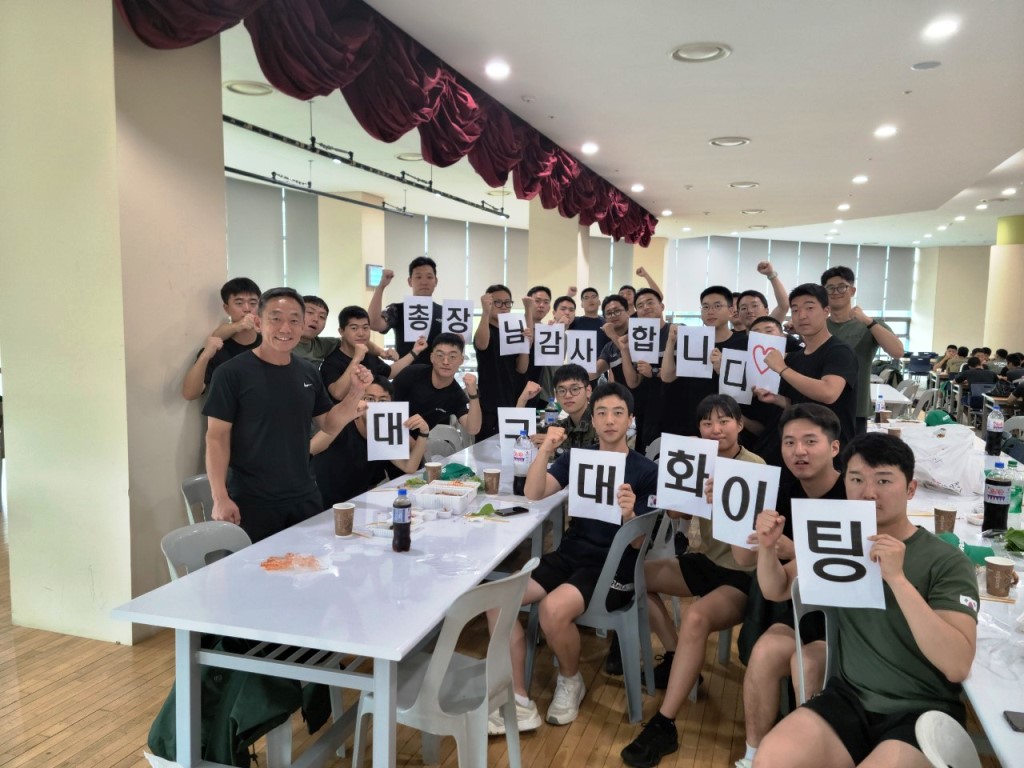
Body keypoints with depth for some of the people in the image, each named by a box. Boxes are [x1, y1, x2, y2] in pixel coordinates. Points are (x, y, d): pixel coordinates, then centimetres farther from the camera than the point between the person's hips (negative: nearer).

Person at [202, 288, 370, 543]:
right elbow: (217, 437, -11)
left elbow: (330, 425, 12)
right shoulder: (232, 372, -11)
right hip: (251, 503, -5)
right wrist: (220, 497, -17)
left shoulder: (308, 373, 5)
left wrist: (356, 392, -4)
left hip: (305, 498, 5)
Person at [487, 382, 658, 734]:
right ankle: (519, 704, -8)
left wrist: (629, 515, -27)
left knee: (553, 609, -32)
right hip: (569, 554, 5)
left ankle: (571, 681, 2)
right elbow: (534, 495, -5)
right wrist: (546, 448, -19)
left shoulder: (646, 471, -2)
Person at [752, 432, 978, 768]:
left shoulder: (948, 562, -9)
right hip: (849, 698, 3)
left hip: (922, 711, -2)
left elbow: (957, 666, -20)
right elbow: (777, 590, 15)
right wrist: (767, 548, -7)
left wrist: (897, 578, -30)